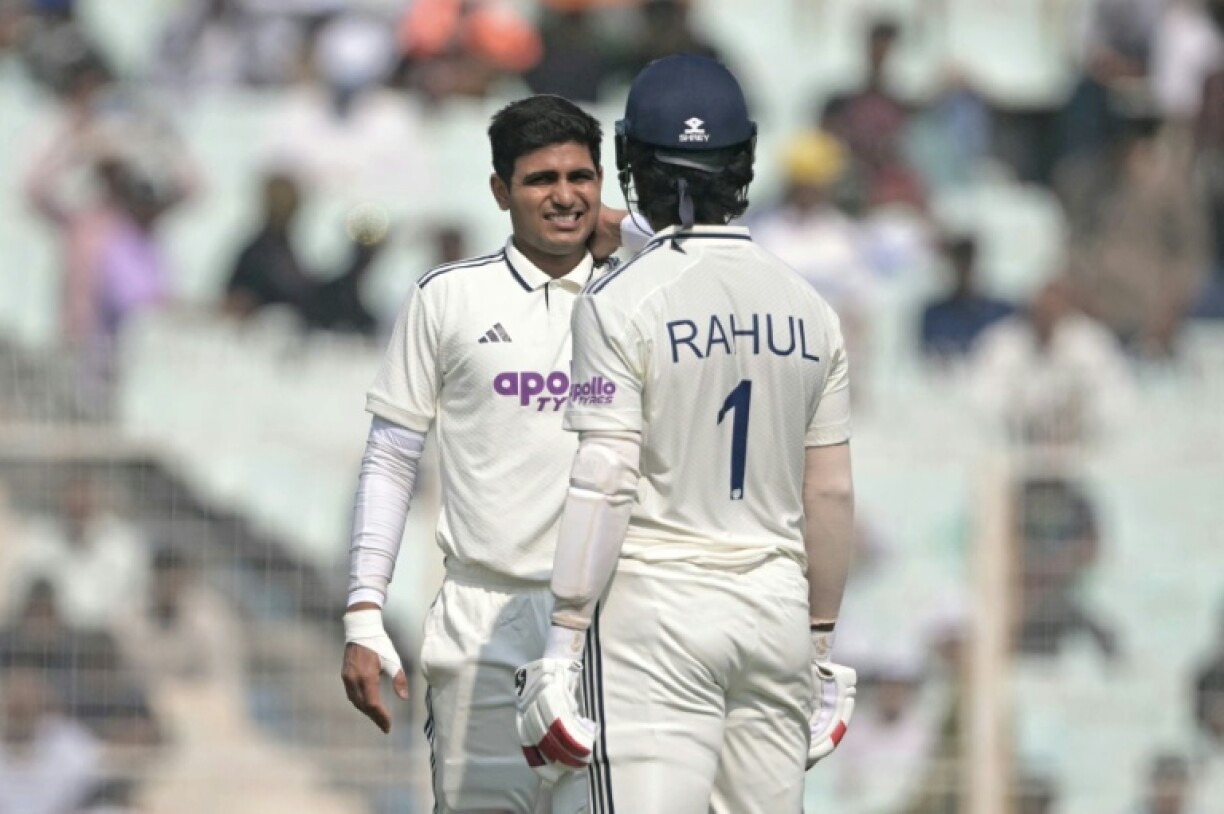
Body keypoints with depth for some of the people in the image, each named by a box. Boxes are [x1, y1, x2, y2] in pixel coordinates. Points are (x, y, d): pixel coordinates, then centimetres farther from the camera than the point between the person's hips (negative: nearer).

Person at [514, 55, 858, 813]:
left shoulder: (620, 301, -8)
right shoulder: (809, 308, 7)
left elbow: (605, 484, -14)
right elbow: (832, 494, 9)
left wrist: (563, 645, -12)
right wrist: (820, 646, 19)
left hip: (654, 609, -5)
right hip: (777, 608, 5)